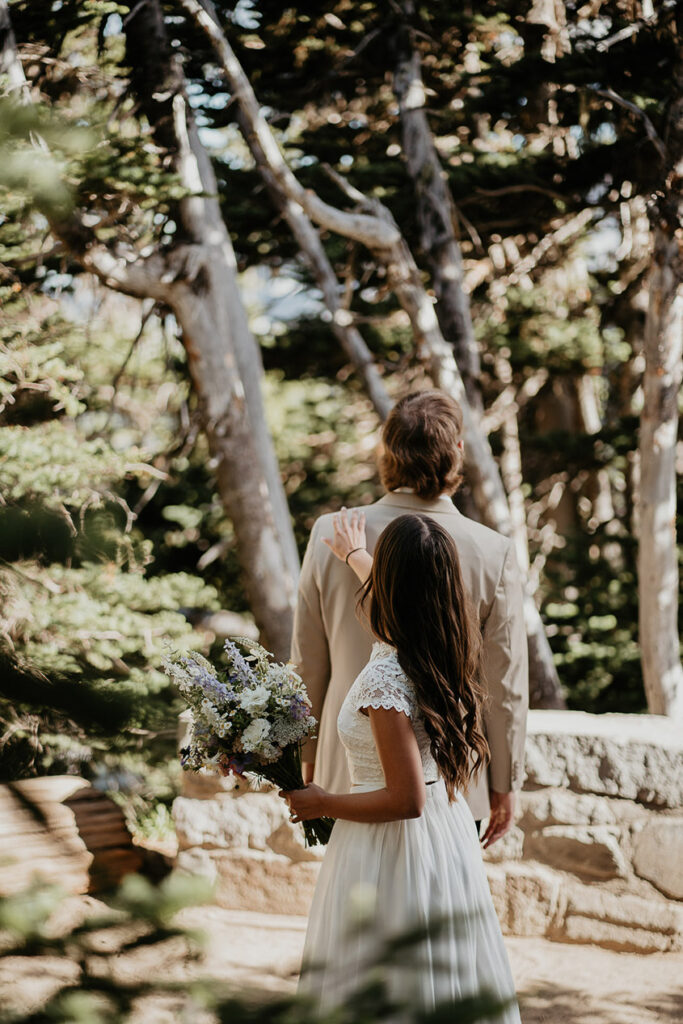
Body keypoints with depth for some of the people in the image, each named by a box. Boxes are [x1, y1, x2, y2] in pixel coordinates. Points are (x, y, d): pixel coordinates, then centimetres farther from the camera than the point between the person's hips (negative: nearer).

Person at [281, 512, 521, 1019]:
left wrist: (321, 803, -11)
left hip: (393, 851, -8)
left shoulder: (384, 678, -24)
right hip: (451, 834, 8)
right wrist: (355, 555, 42)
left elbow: (405, 800, -24)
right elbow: (406, 598, 25)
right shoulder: (451, 652, 0)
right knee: (448, 980, 17)